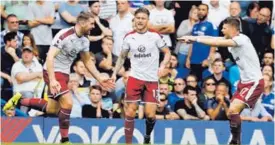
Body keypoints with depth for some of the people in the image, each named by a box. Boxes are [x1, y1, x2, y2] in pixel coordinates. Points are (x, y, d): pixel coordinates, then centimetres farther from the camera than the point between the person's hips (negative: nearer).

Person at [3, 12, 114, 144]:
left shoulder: (84, 41, 2)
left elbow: (87, 62, 16)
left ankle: (19, 100, 24)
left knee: (52, 109, 10)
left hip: (64, 74, 9)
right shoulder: (64, 35, -24)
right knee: (67, 103, -18)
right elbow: (50, 57, -28)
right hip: (53, 72, -9)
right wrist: (52, 80, -37)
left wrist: (100, 80, 10)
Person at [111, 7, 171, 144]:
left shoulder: (155, 36, -3)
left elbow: (167, 52, 4)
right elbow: (122, 57, 14)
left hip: (152, 79, -1)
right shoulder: (129, 37, 3)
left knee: (150, 114, -5)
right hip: (134, 78, 1)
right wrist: (114, 73, 6)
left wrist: (162, 66, -13)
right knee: (130, 112, -5)